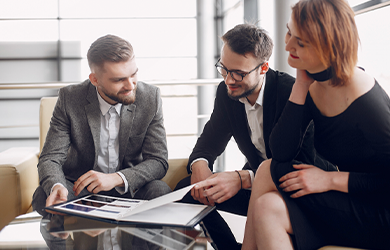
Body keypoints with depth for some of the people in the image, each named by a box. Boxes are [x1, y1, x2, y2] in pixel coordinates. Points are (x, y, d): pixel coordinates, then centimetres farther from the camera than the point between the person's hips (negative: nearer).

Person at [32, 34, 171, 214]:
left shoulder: (150, 98, -11)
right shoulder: (70, 98, -12)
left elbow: (159, 161, -11)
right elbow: (50, 158, -11)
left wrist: (116, 178, -29)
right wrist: (56, 186, -36)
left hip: (128, 189, 0)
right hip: (80, 186, 0)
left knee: (160, 191, -30)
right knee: (44, 197, -28)